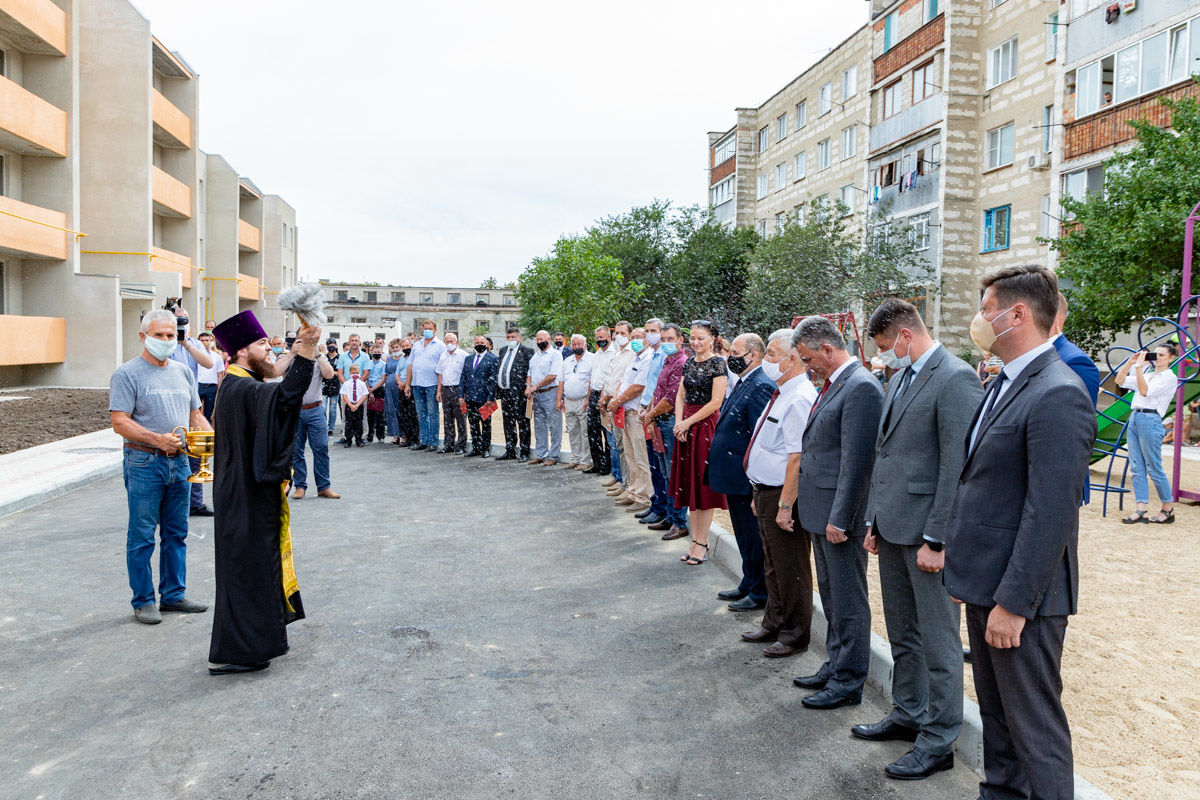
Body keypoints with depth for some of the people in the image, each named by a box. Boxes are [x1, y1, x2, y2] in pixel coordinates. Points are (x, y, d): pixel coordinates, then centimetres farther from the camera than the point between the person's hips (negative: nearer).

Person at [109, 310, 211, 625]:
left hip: (179, 461, 6)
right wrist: (158, 439, -25)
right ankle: (143, 601, 12)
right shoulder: (127, 374, -6)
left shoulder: (183, 372, 13)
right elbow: (120, 422, -13)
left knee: (176, 533, 13)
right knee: (142, 536, 2)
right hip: (144, 463, -6)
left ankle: (173, 595, 24)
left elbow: (196, 415, 17)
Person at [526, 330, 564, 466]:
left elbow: (552, 376, -15)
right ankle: (540, 455, 18)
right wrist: (528, 386, -2)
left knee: (554, 426, -3)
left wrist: (535, 386, -12)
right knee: (539, 426, 11)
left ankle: (553, 456, 2)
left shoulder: (555, 355, -6)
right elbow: (529, 374, 18)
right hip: (536, 395, 7)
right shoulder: (534, 356, 17)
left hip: (550, 393, -7)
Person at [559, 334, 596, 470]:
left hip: (583, 401, -6)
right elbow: (562, 382, 19)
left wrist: (588, 400, -16)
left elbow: (593, 382, -10)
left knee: (585, 432, -5)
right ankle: (575, 459, 18)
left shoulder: (592, 359, -4)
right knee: (572, 431, 10)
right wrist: (560, 399, 12)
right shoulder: (567, 361, 16)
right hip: (569, 402, 6)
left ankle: (586, 460, 1)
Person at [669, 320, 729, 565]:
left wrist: (688, 422, -13)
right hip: (686, 428, 7)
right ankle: (695, 539, 18)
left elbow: (716, 402, -15)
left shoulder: (717, 363, -9)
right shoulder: (689, 363, 11)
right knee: (690, 483, 10)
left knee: (705, 483, -1)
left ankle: (702, 543, 6)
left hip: (706, 425, -7)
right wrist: (679, 422, -3)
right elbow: (680, 396, 13)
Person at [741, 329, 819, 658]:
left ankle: (795, 636, 20)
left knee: (791, 568, 5)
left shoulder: (800, 399, -21)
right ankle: (774, 625, 38)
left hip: (783, 495, -10)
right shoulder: (781, 394, 12)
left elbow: (797, 458, -26)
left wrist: (786, 505, -26)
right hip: (766, 491, 10)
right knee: (773, 565, 22)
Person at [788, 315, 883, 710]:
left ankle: (848, 682, 14)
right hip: (821, 513, 10)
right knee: (831, 597, 20)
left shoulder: (861, 387, -18)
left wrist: (840, 518, -20)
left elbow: (857, 460, -21)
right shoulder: (833, 384, 13)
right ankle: (835, 666, 33)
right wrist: (789, 502, 17)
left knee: (848, 602, 3)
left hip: (840, 515, -10)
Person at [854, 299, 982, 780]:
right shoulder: (899, 379, 14)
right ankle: (907, 715, 35)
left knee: (938, 641, 3)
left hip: (926, 532, -9)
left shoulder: (955, 378, -15)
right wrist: (874, 522, 15)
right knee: (902, 635, 20)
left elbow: (958, 466, -19)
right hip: (892, 528, 9)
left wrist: (936, 539, -19)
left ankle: (939, 741, 15)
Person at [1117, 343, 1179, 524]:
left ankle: (1168, 509, 10)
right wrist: (1130, 362, 6)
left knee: (1154, 469, -3)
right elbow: (1120, 381, 18)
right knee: (1137, 468, 3)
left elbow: (1145, 392, -15)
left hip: (1150, 421, -7)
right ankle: (1141, 510, 4)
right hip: (1134, 419, 7)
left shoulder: (1169, 378, -3)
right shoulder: (1147, 374, 20)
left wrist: (1139, 367, -16)